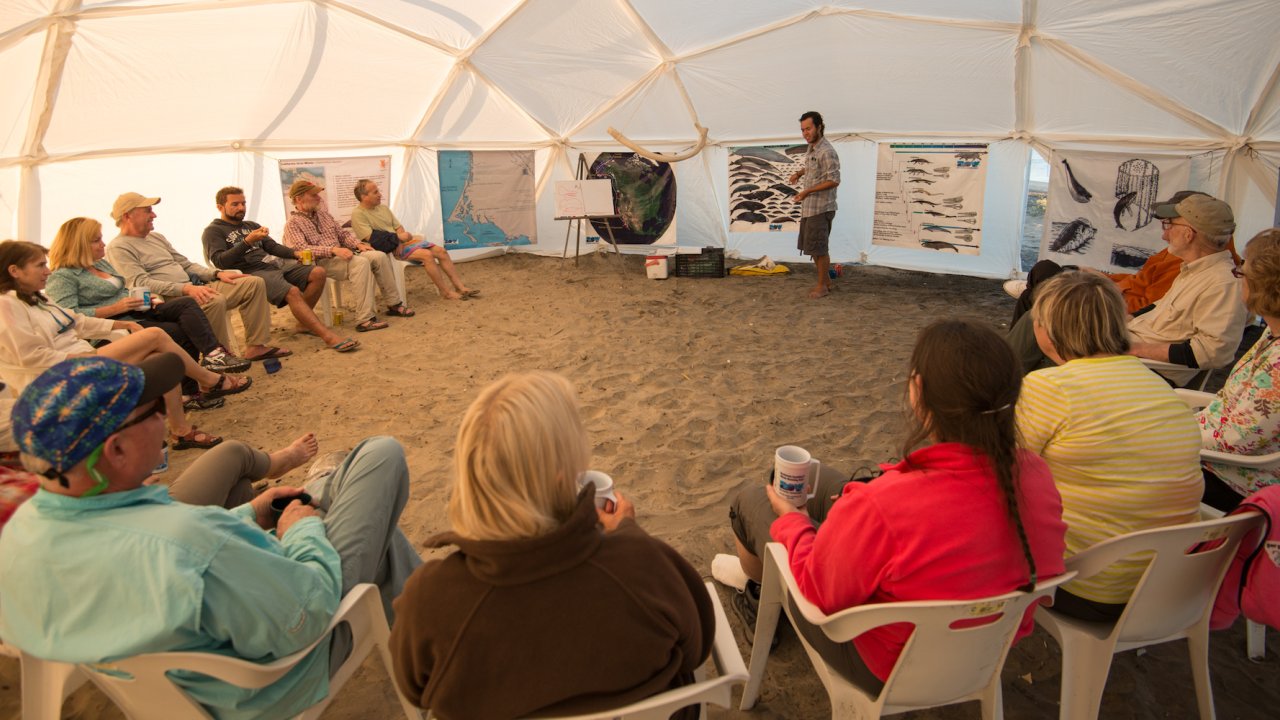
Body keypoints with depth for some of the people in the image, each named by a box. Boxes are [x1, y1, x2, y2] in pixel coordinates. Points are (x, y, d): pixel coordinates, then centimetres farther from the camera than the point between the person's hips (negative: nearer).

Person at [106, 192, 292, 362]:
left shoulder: (156, 237, 23)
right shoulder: (118, 248, -3)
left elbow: (186, 265, 24)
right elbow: (140, 284, -17)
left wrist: (217, 274, 6)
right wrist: (186, 288, -27)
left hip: (193, 288, 9)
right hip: (168, 299, -9)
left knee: (254, 283, -3)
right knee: (216, 300, -39)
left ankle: (256, 346, -7)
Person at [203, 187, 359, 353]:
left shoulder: (251, 225, 26)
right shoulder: (213, 231, 5)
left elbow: (273, 247, 21)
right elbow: (220, 261, -10)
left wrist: (295, 253, 1)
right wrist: (247, 242, -21)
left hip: (276, 263, 7)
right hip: (252, 273, -7)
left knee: (318, 273, -14)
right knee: (292, 291, -33)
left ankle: (304, 322, -5)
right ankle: (328, 336, -37)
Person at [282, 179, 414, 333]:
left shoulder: (323, 213, 20)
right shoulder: (293, 224, -3)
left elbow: (342, 233, 23)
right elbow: (302, 249, -18)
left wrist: (358, 244, 2)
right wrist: (334, 250, -29)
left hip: (340, 256, 7)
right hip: (321, 263, -7)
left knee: (380, 256, -13)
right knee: (360, 262, -33)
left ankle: (394, 304, -4)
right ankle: (364, 320, -39)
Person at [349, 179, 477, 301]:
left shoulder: (383, 208, 16)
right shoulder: (358, 214, -9)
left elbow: (399, 228, 14)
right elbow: (371, 238, -18)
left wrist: (400, 241, -9)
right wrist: (398, 238, -15)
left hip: (401, 241, 8)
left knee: (441, 251, -6)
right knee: (426, 254, -27)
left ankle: (460, 287, -5)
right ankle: (445, 292, -17)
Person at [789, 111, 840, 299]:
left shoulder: (826, 152, -18)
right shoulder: (811, 148, 11)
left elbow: (834, 181, -23)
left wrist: (807, 192, -26)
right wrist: (800, 173, 13)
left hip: (820, 208, -9)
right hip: (809, 207, 9)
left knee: (819, 248, -2)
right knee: (812, 247, 14)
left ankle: (822, 285, 9)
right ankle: (826, 280, 26)